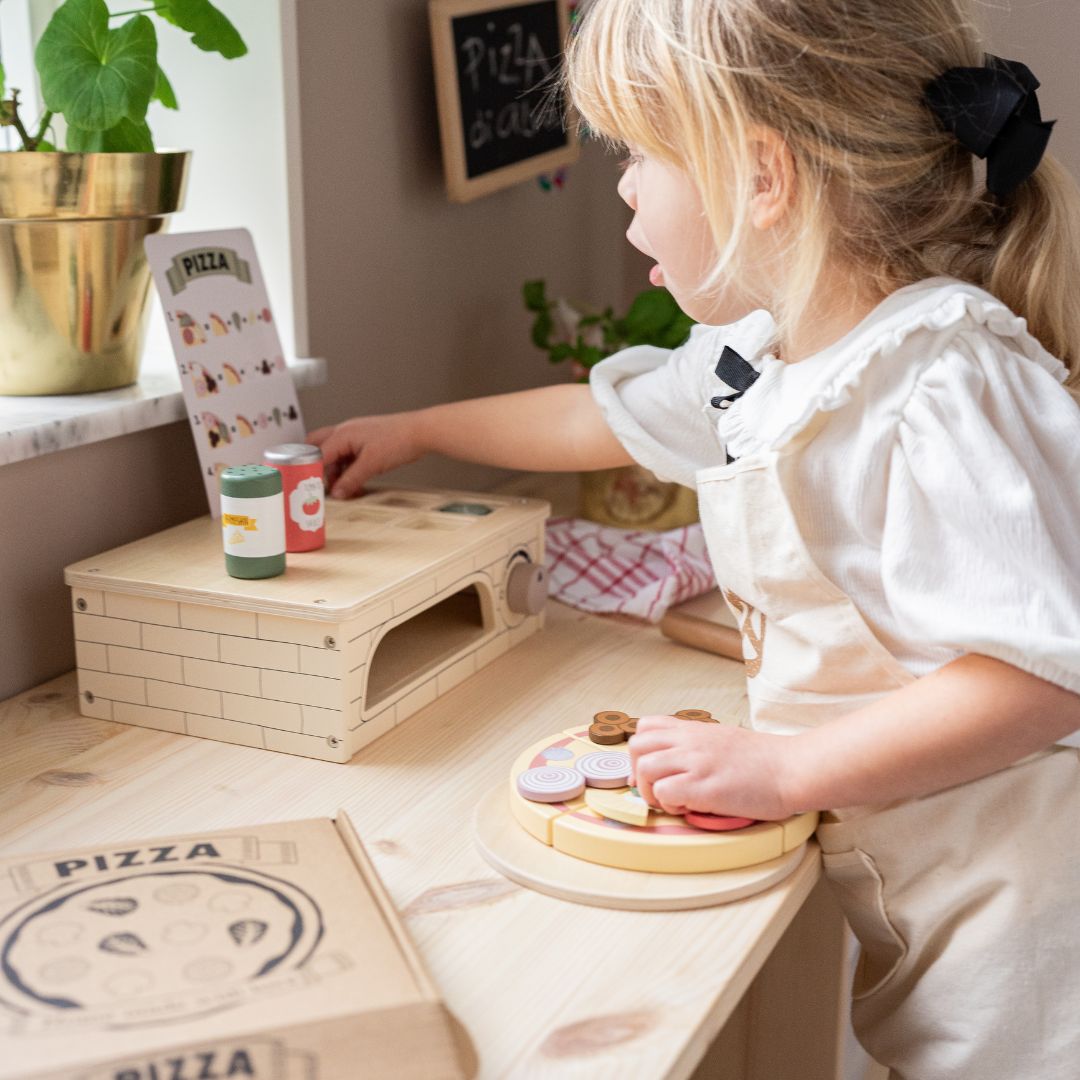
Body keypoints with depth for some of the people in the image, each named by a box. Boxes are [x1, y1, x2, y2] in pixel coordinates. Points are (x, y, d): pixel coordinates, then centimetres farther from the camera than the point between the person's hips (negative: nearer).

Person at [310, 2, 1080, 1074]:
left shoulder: (946, 384, -26)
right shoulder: (752, 354, 3)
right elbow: (612, 416, 21)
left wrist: (782, 768, -28)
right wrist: (414, 430, 30)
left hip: (985, 890, -7)